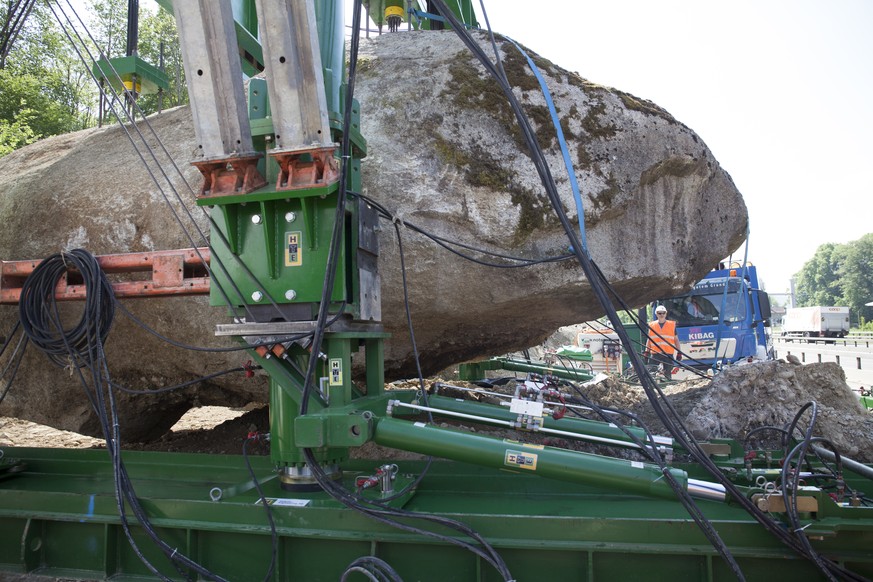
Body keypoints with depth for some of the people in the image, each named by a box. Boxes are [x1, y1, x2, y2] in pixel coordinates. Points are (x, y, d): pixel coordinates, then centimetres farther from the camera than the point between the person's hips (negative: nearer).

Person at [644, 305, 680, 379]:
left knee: (667, 375, 1)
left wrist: (679, 352, 8)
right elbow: (649, 340, 16)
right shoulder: (651, 325, 11)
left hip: (668, 354, 0)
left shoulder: (672, 325, 10)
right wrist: (647, 351, 9)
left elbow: (676, 339, 13)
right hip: (655, 354, 0)